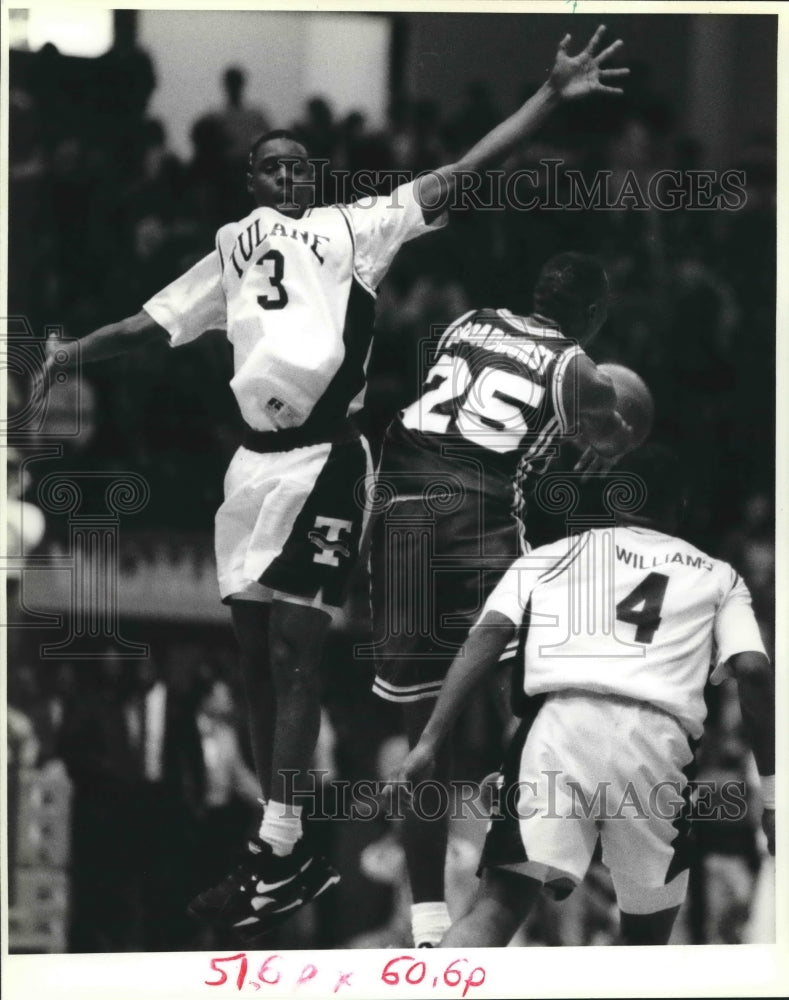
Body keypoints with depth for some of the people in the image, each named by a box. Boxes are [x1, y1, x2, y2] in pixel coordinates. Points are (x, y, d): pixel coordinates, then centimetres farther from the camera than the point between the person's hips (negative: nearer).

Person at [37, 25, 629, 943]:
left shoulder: (353, 228, 4)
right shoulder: (231, 256, 19)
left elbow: (456, 176, -3)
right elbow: (146, 325, 25)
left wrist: (551, 99, -11)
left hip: (323, 457, -6)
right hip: (255, 457, 6)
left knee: (292, 646, -11)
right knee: (258, 651, 8)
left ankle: (281, 854, -11)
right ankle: (279, 846, 15)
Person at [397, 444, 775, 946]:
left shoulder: (551, 556, 26)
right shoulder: (719, 578, 25)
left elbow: (487, 637, 11)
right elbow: (753, 670, 9)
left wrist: (429, 743, 7)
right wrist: (772, 792, 10)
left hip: (561, 721, 0)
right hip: (658, 740, 0)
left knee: (498, 907, -9)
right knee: (646, 943, 17)